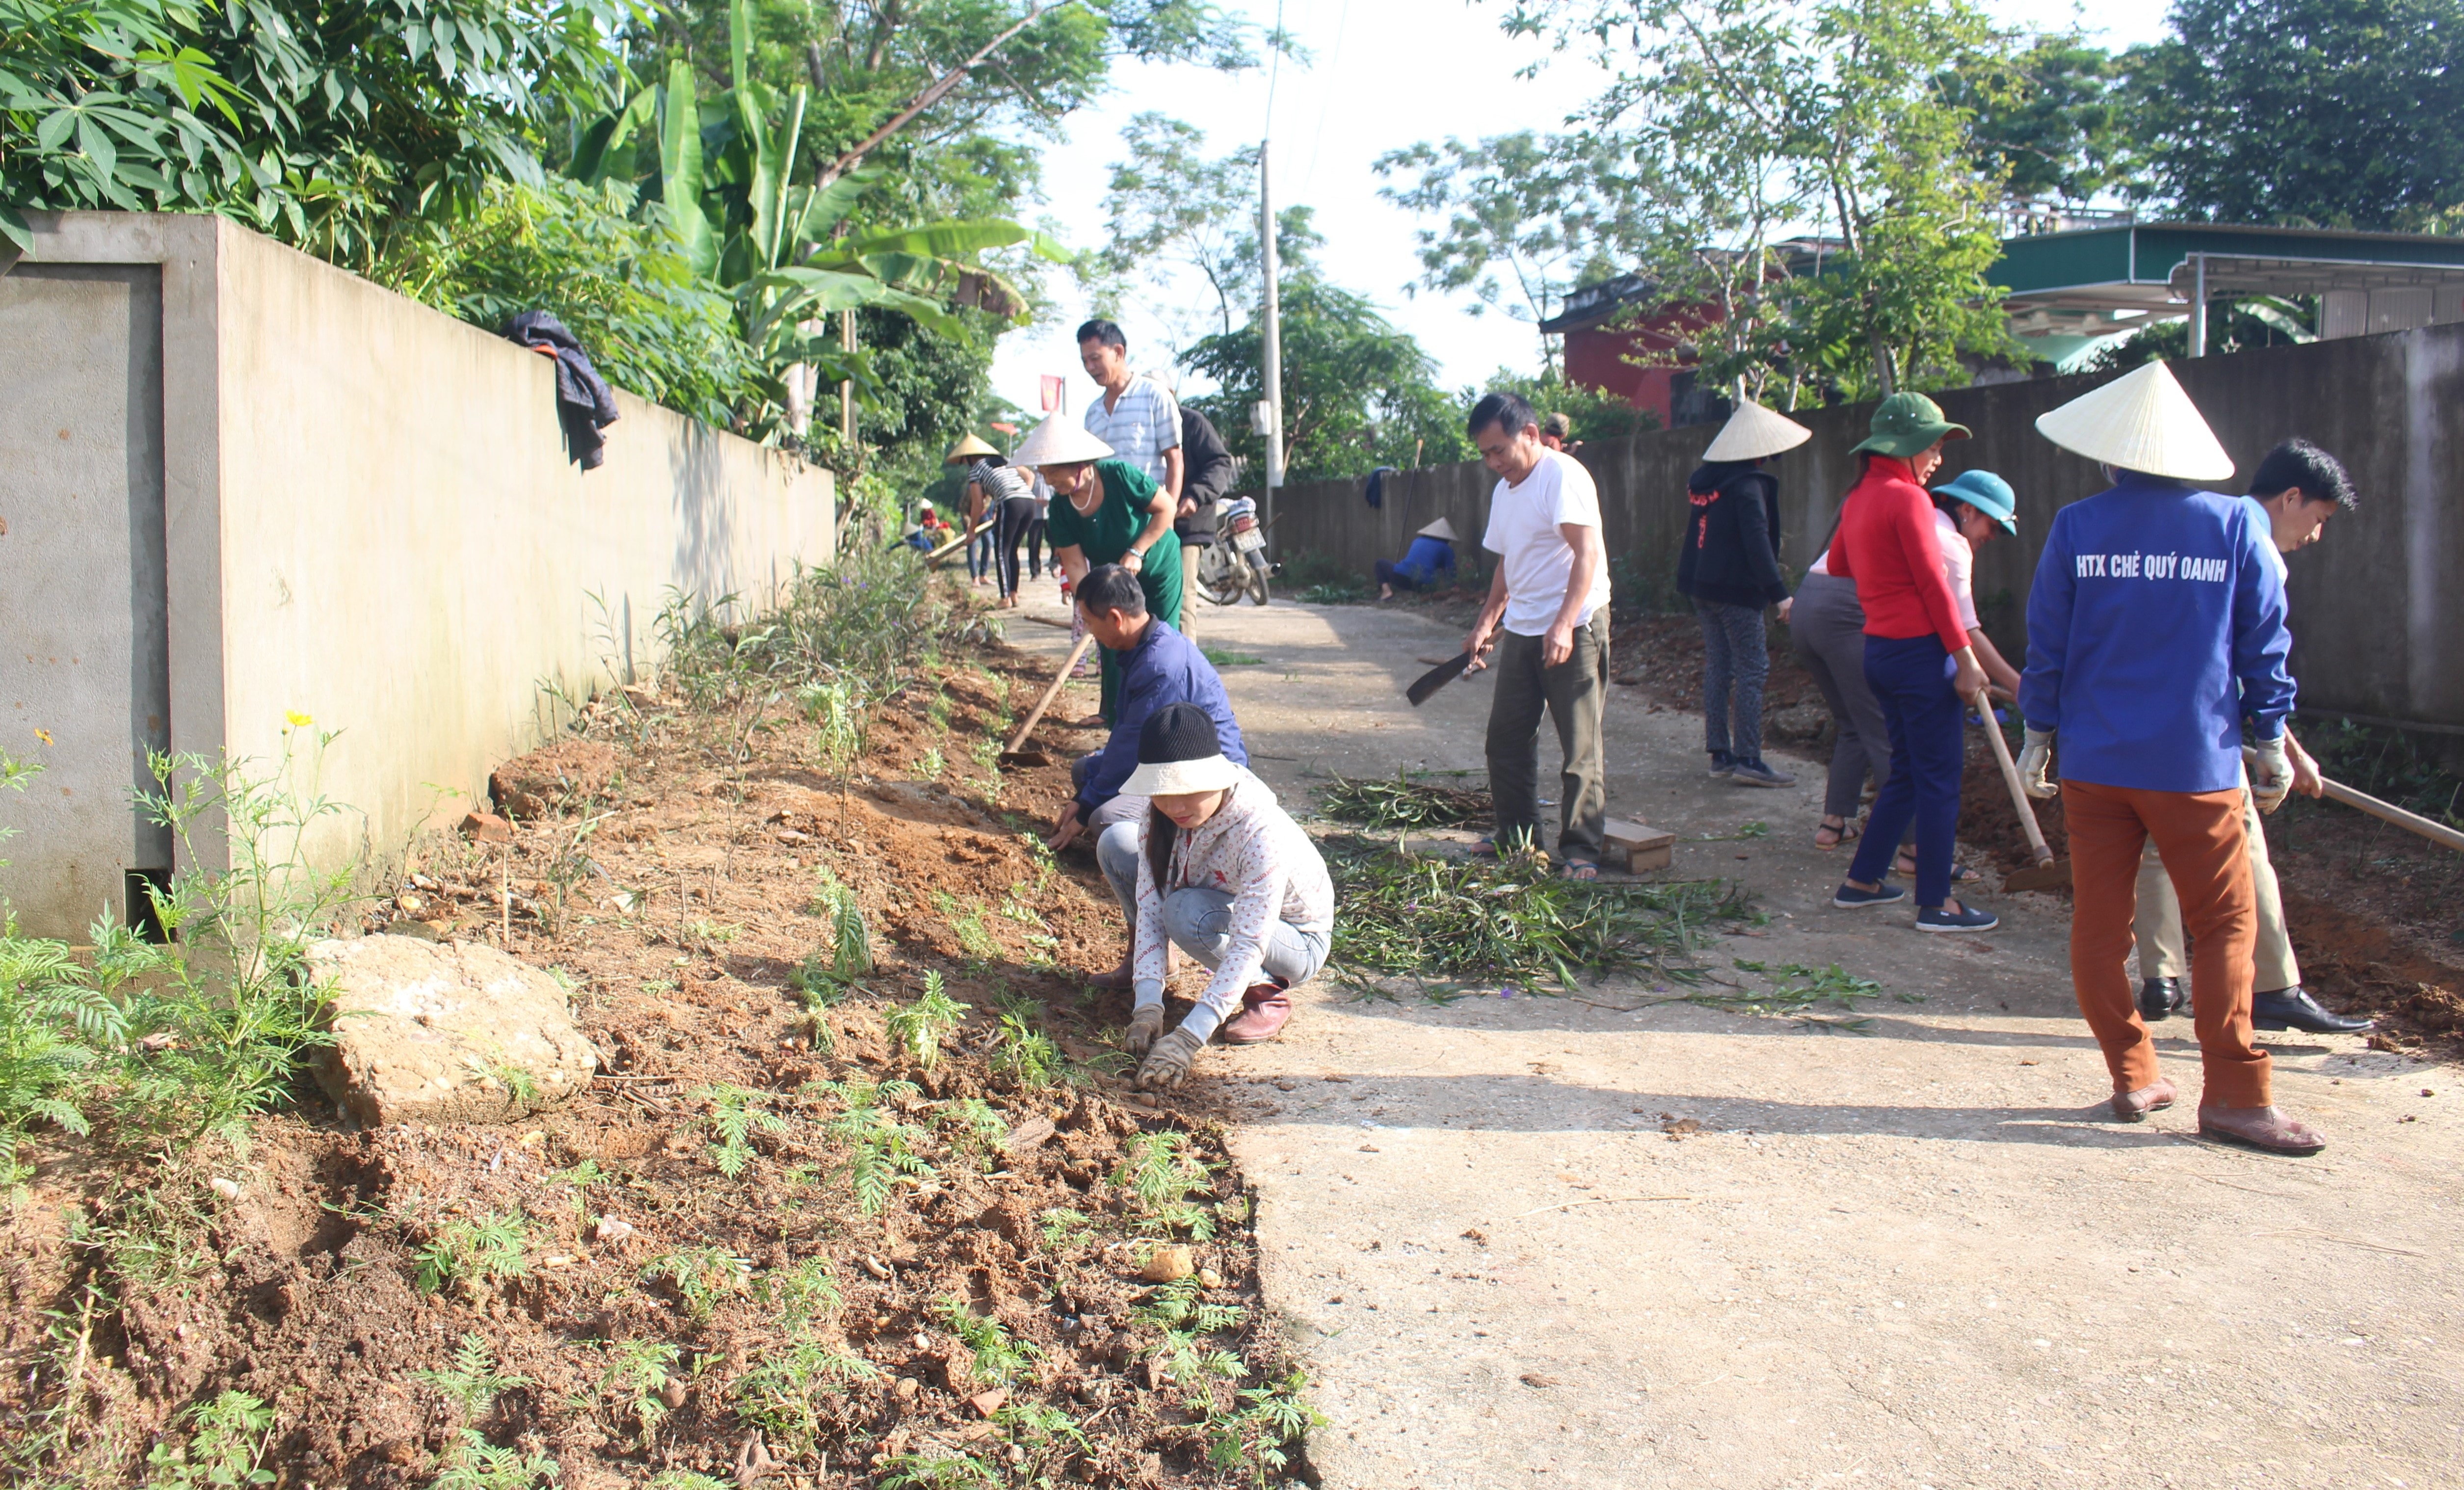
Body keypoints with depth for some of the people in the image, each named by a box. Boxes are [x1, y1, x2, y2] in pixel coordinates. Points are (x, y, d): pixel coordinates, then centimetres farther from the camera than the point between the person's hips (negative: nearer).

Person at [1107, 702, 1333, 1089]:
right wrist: (1147, 1007, -34)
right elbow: (1150, 906, -22)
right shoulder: (1160, 815, -19)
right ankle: (1141, 967, 12)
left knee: (1187, 913, -36)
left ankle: (1268, 993, -11)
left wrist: (1187, 1039, -47)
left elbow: (1248, 946, -40)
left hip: (1296, 943, -6)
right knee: (1116, 843, -8)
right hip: (1223, 904, 7)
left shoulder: (1262, 834, -38)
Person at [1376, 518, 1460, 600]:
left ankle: (1386, 590, 2)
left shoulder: (1418, 541, 25)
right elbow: (1450, 575, 9)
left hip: (1402, 577, 2)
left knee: (1381, 563, 27)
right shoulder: (1447, 549, 12)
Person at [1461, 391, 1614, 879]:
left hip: (1574, 630, -9)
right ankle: (1517, 836, 25)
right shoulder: (1504, 491, 14)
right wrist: (1485, 623, 15)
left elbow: (1588, 554, -23)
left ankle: (1581, 851, 3)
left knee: (1580, 746, -4)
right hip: (1521, 631, 9)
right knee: (1507, 737, 12)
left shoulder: (1563, 476, -14)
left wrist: (1563, 625, -33)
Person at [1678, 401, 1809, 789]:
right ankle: (1747, 760, -7)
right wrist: (1779, 593, -20)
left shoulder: (1706, 479, 11)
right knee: (1752, 671, -4)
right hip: (1735, 588, -8)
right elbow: (1757, 542, -20)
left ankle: (1720, 754, 14)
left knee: (1717, 668, 11)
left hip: (1702, 585, 8)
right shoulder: (1749, 484, -14)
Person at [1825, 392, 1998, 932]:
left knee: (1907, 772, 18)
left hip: (1879, 649, 9)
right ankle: (1936, 904, 5)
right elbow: (1933, 584, -16)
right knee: (1939, 779, -1)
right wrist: (1965, 657, -14)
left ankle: (1862, 881, 23)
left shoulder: (1859, 499, 12)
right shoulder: (1908, 498, -13)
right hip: (1919, 648, -9)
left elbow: (1837, 565, 28)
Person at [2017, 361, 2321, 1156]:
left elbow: (2047, 642, 1)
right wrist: (2272, 742, 12)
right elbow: (2265, 642, 2)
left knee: (2099, 924, 10)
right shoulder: (2236, 525, -2)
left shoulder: (2077, 527, -2)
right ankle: (2234, 1094, 3)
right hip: (2197, 764, -1)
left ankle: (2133, 1076, 16)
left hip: (2093, 762, 1)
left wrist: (2038, 735, 11)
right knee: (2224, 923, 6)